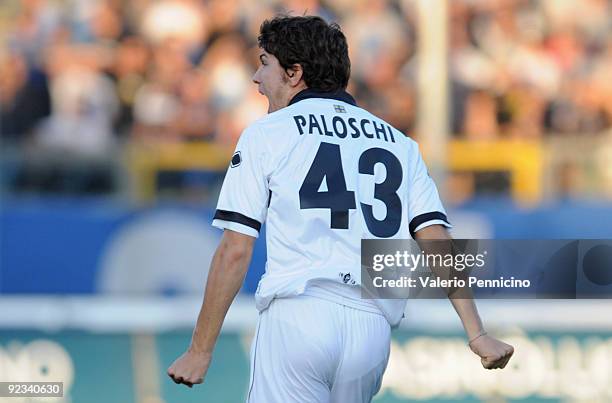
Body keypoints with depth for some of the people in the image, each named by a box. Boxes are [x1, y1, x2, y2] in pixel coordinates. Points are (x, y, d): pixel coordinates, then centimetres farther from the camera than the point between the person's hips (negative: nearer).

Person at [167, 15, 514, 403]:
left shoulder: (266, 134, 8)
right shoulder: (398, 142, 20)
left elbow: (235, 252, 2)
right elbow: (438, 242, 7)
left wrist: (200, 351, 5)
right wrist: (477, 333, 2)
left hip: (297, 315, -4)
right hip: (374, 327, 4)